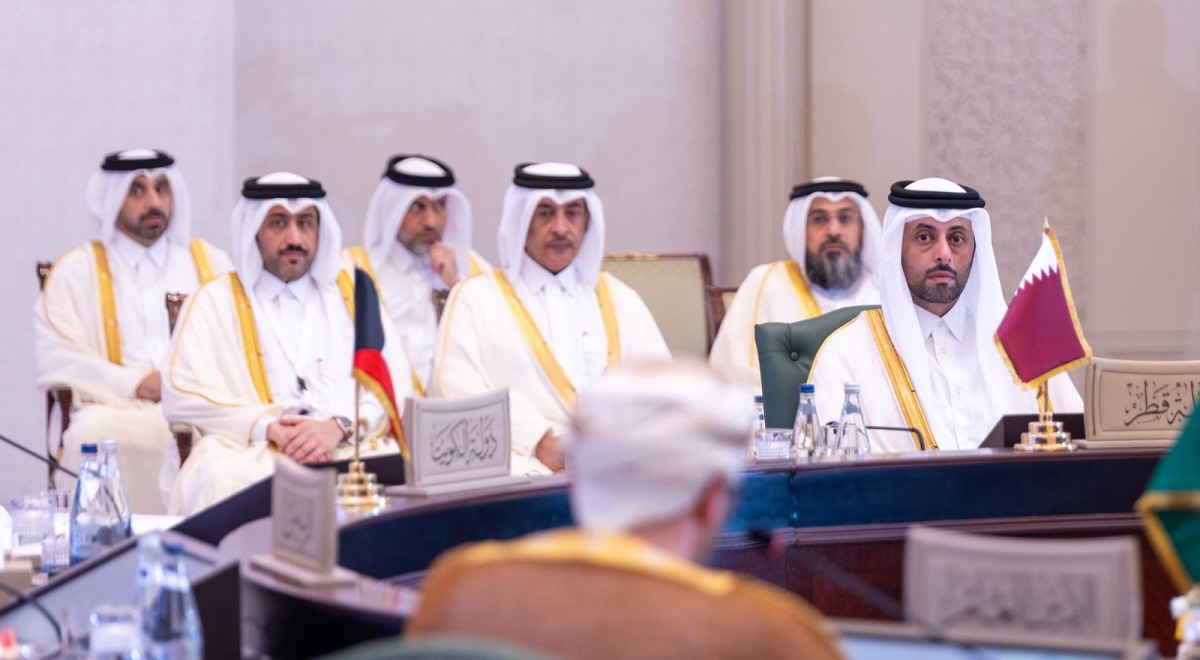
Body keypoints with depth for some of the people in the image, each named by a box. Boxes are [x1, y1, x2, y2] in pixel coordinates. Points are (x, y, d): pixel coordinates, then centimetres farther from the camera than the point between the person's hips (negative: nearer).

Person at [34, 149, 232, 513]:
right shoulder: (77, 268, 12)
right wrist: (135, 383, -12)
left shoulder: (210, 262, 20)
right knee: (92, 435, -36)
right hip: (119, 409, -1)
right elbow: (56, 360, 0)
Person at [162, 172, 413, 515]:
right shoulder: (215, 300, 14)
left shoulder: (351, 292, 19)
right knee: (225, 483, -38)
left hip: (353, 451, 2)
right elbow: (182, 393, 3)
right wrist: (265, 427, -12)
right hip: (253, 453, -2)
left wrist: (339, 427, -12)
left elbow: (395, 383, 9)